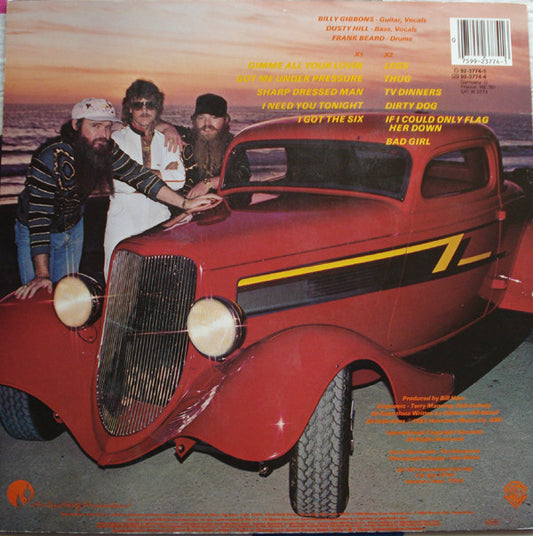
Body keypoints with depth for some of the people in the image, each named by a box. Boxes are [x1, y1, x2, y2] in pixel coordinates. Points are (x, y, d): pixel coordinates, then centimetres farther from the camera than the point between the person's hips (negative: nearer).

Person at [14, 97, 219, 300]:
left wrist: (185, 203, -25)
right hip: (33, 231, -5)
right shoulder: (50, 158, -33)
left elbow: (139, 177, -15)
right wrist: (41, 274, -40)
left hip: (72, 228, 5)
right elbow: (39, 217, -35)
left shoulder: (106, 150, -17)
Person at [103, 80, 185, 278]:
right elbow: (116, 181, -10)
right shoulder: (117, 139, 5)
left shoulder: (166, 141, 15)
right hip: (123, 219, -2)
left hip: (159, 222, 2)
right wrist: (162, 174, -4)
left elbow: (179, 179, 1)